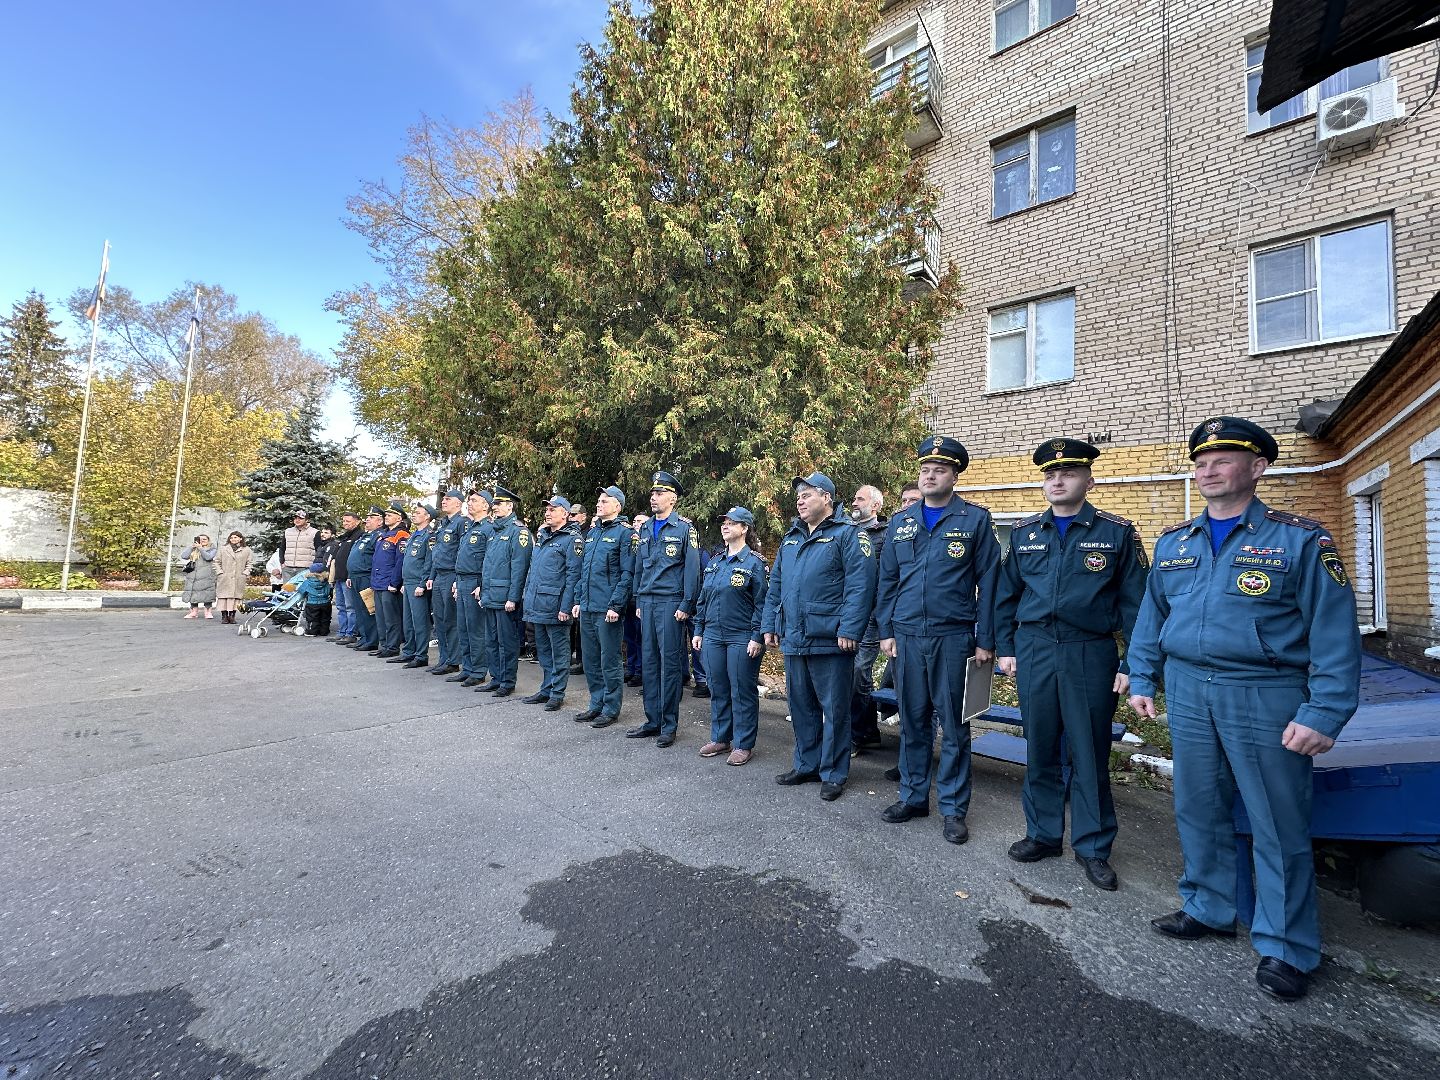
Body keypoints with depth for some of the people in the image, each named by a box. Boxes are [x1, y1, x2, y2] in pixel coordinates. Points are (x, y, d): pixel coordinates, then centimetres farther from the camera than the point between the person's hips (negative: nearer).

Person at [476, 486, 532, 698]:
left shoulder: (518, 530, -11)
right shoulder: (494, 530, 16)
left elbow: (519, 567, -17)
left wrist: (513, 598, -20)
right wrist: (483, 592, 17)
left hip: (505, 597, -9)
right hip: (490, 597, 9)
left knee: (507, 641, 0)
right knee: (493, 640, 15)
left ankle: (508, 682, 10)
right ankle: (496, 679, 26)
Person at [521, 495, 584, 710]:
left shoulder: (572, 539, -10)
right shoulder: (542, 536, 15)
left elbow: (573, 574, -15)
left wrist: (566, 607, -19)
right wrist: (527, 595, 16)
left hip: (554, 606, -8)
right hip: (536, 604, 8)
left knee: (559, 651, 2)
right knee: (543, 650, 16)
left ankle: (557, 694, 10)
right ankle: (546, 690, 27)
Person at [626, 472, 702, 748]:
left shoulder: (684, 528, -5)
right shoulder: (645, 529, 14)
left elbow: (692, 568, -8)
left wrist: (686, 606, -13)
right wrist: (638, 602, 13)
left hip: (670, 603, -6)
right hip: (647, 603, 6)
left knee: (669, 662, 0)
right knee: (649, 661, 9)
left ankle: (669, 726, 10)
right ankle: (652, 721, 19)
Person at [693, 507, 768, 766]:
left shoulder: (754, 562, -7)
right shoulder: (715, 562, 12)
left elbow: (761, 604, -10)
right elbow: (703, 599, 17)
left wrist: (757, 637, -15)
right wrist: (698, 630, 13)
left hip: (742, 638, -6)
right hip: (713, 636, 7)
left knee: (742, 692, 3)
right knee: (718, 689, 14)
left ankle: (743, 744, 15)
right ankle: (720, 739, 27)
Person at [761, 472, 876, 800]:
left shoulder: (848, 535, -6)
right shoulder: (791, 538, 16)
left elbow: (859, 585, -16)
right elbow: (776, 585, 19)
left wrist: (849, 630, -21)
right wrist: (770, 625, 13)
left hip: (830, 641, -7)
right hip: (793, 639, 7)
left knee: (834, 709, 4)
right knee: (801, 706, 16)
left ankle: (833, 774, 18)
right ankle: (807, 765, 31)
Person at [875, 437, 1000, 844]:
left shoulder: (975, 519, -1)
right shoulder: (900, 522, 9)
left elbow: (988, 582, -3)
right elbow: (887, 580, 11)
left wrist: (985, 640, -6)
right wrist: (885, 631, 6)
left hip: (953, 637, -3)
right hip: (906, 637, 4)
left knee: (953, 725, 6)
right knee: (912, 721, 13)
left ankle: (954, 808, 20)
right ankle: (913, 796, 27)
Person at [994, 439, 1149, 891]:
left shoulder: (1117, 532, 0)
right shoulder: (1023, 532, 7)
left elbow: (1134, 602, -1)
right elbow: (1005, 595, 11)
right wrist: (1005, 647, 6)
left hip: (1091, 655, -2)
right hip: (1033, 652, 3)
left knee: (1090, 754, 7)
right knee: (1039, 749, 12)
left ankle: (1093, 848, 24)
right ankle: (1043, 833, 28)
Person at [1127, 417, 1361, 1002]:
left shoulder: (1300, 539, -4)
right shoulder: (1173, 542, 9)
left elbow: (1334, 632, -8)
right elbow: (1151, 617, 14)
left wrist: (1324, 714, -14)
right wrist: (1142, 680, 9)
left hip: (1266, 696, -4)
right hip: (1188, 691, 4)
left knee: (1279, 825, 7)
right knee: (1198, 810, 14)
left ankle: (1286, 948, 23)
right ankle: (1208, 909, 32)